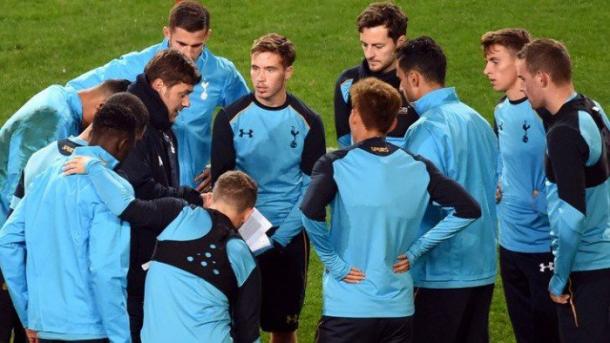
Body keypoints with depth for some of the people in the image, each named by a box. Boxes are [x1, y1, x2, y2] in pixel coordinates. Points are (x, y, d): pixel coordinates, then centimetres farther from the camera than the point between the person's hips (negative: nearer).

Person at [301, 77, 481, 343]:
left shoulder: (335, 165, -8)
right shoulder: (418, 167, 4)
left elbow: (311, 211, -25)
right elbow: (468, 210, 3)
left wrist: (334, 262, -12)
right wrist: (415, 250, 4)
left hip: (347, 309, -4)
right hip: (399, 309, 4)